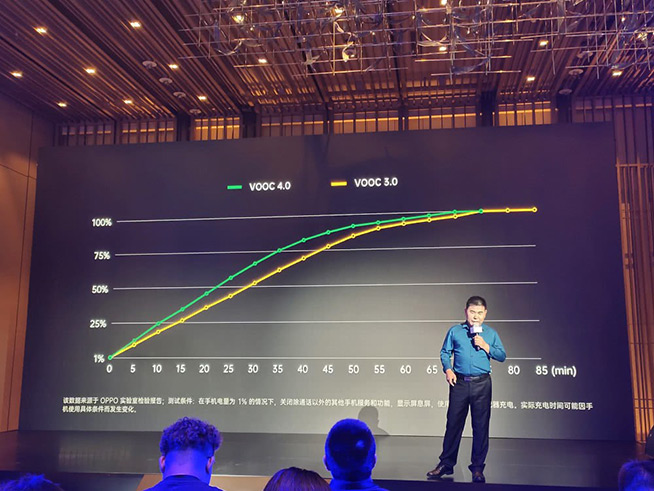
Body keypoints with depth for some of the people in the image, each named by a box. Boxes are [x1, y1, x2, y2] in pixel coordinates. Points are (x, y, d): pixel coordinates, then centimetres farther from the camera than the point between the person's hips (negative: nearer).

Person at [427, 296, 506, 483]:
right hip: (459, 383, 0)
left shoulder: (491, 333, 8)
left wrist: (486, 346, -9)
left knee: (481, 426, 3)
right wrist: (448, 369, -7)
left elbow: (502, 356, 6)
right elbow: (445, 352, 9)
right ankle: (446, 464, 16)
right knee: (453, 423, 4)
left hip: (482, 384, 0)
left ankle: (477, 468, 14)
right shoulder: (455, 331, 7)